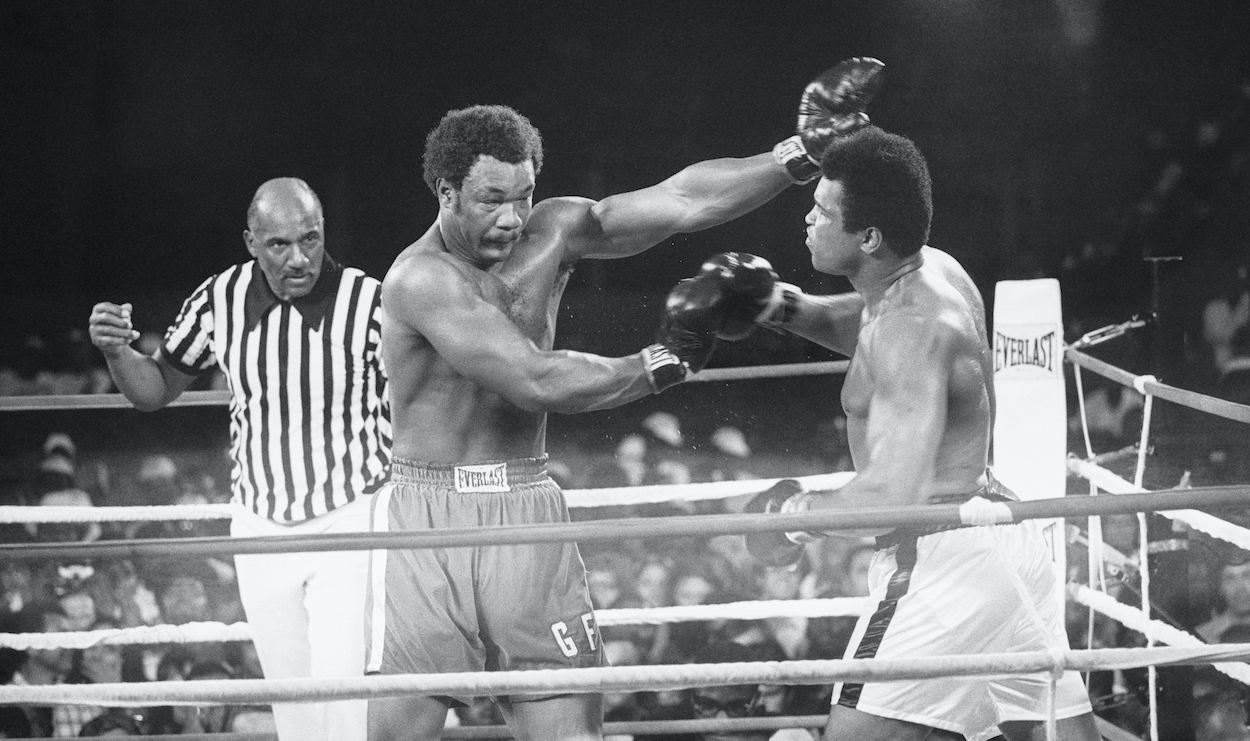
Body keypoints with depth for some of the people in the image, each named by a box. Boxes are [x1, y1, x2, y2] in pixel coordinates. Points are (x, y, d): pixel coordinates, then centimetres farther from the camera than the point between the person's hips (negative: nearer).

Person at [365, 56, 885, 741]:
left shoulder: (549, 234, 4)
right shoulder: (421, 279, -16)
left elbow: (682, 201, -3)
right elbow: (537, 382, -22)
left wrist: (803, 151, -13)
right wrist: (663, 363, -9)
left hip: (529, 514, 6)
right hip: (430, 525, -5)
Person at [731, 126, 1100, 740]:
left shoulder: (912, 330, -20)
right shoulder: (936, 270, 8)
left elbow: (894, 494, -30)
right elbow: (861, 325, 32)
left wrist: (795, 514, -16)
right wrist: (784, 308, 13)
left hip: (942, 563, -10)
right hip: (1001, 533, 10)